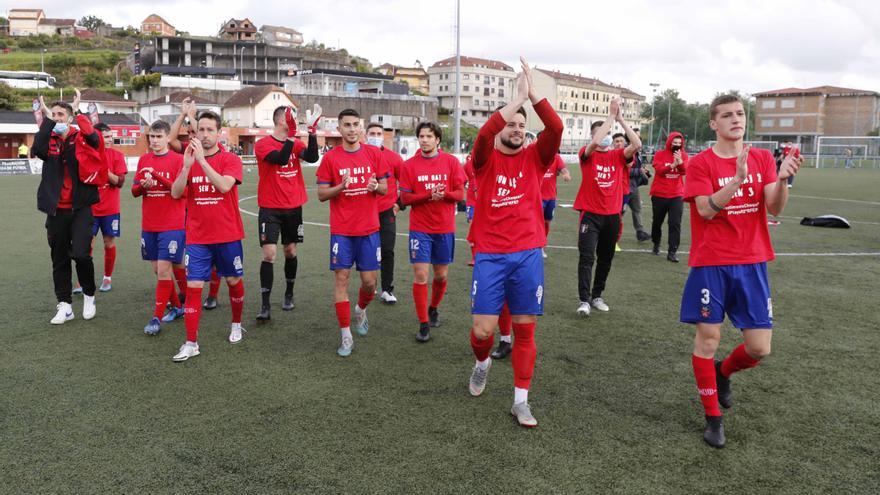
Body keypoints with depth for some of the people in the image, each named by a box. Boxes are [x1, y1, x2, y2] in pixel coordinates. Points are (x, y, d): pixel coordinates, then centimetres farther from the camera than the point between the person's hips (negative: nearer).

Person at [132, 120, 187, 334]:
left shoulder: (178, 159, -5)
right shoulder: (143, 160, 10)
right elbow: (134, 190, 10)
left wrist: (157, 176, -23)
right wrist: (142, 185, -12)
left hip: (172, 225, -5)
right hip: (149, 225, 6)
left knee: (164, 269, -9)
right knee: (158, 269, 11)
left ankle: (157, 318, -4)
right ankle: (176, 306, 27)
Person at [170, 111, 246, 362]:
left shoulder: (230, 160, -5)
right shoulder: (188, 160, 5)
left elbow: (224, 185, -23)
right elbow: (175, 193, -6)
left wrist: (201, 160, -27)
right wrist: (187, 165, -18)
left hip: (228, 235, -1)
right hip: (197, 237, 2)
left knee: (234, 281, 13)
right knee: (193, 287, -4)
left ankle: (236, 324, 37)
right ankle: (191, 343, 3)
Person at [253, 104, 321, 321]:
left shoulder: (296, 143, 6)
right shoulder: (263, 144, -8)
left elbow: (312, 157, -13)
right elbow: (281, 158, -25)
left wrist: (312, 130, -20)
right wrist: (292, 134, -27)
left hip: (293, 207, 4)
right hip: (270, 209, -4)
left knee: (290, 251, 13)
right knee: (269, 254, -10)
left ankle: (289, 294, 31)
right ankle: (266, 305, -5)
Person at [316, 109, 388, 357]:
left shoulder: (374, 153, 4)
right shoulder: (330, 157, -1)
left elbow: (385, 188, 9)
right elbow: (321, 194, 0)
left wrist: (376, 186, -14)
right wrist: (341, 186, -19)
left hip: (369, 229, 1)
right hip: (341, 230, -1)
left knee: (369, 281, 4)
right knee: (341, 279, -2)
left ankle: (361, 310, 38)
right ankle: (346, 335, 8)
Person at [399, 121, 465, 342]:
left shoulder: (451, 162, 0)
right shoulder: (409, 165, -1)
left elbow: (461, 194, 0)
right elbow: (404, 198, -4)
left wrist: (444, 194, -21)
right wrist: (429, 195, -19)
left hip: (445, 228, 1)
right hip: (420, 228, -1)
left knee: (441, 275, 11)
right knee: (420, 275, -6)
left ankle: (433, 308, 39)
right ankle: (423, 324, 5)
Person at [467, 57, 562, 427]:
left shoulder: (534, 158, 7)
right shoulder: (486, 159, 2)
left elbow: (556, 128, -10)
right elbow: (484, 133, -20)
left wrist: (533, 93, -17)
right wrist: (518, 97, -22)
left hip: (528, 255, 2)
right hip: (490, 256, -2)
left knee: (525, 329, 5)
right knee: (483, 330, -2)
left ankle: (521, 400, 16)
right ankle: (482, 362, 33)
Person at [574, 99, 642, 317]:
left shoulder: (618, 155, 5)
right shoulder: (587, 154, -3)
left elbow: (637, 145, -12)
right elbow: (595, 142, -25)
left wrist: (621, 119, -12)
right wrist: (611, 115, -18)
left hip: (612, 215, 4)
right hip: (591, 214, -4)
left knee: (605, 258, 12)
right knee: (586, 257, -10)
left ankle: (596, 296, 26)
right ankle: (584, 300, -7)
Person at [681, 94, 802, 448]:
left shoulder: (763, 158, 6)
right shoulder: (701, 163, -4)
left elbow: (774, 209, -4)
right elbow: (706, 210, -16)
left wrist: (783, 178, -22)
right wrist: (738, 179, -27)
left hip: (752, 263, 3)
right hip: (711, 263, -3)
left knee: (759, 348, 2)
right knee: (708, 338, 1)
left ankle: (723, 372, 36)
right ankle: (713, 417, 18)